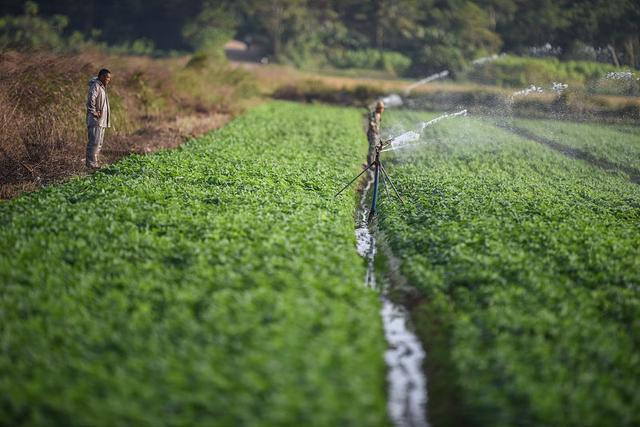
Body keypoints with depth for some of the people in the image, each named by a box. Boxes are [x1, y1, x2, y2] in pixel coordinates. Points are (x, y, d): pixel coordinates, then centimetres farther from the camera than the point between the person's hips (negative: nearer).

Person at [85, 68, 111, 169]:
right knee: (94, 142, -11)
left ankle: (94, 163, 20)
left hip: (101, 121, 10)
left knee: (99, 143, 14)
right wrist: (94, 112, -24)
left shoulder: (102, 87, 18)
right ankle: (91, 163, -9)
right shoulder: (95, 86, -14)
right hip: (95, 120, -10)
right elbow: (91, 100, -29)